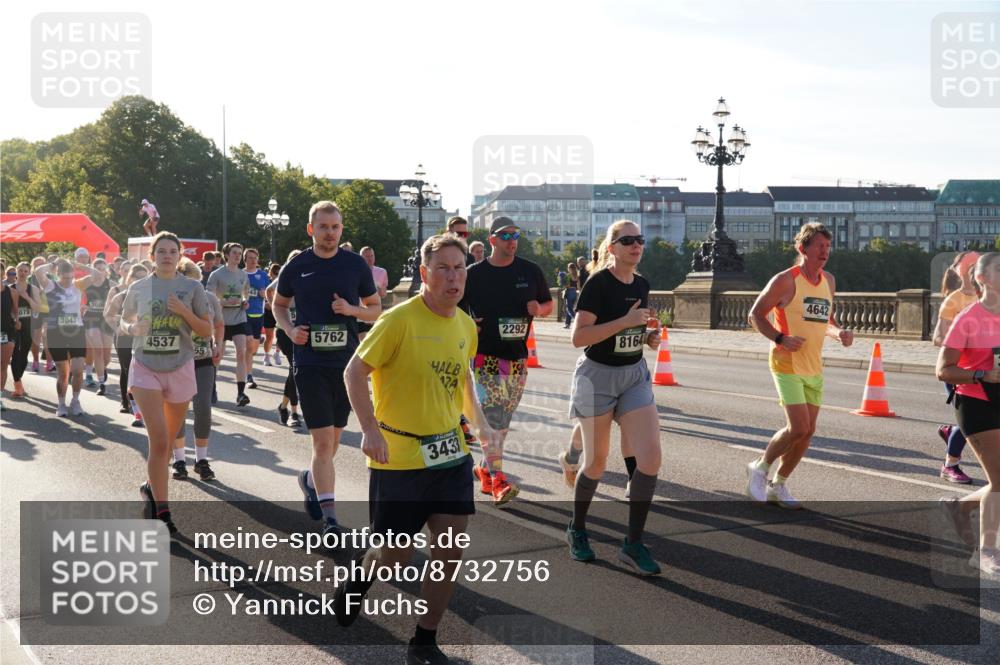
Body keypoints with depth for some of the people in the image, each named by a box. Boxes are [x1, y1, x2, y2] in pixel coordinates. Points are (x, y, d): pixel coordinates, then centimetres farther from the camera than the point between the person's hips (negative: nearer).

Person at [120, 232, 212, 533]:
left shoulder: (192, 288, 0)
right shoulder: (138, 288, 3)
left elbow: (207, 330, 1)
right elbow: (123, 322, 15)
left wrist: (184, 312, -15)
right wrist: (133, 328, -8)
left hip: (179, 369, 1)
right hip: (145, 368, -1)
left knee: (167, 440, 13)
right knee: (159, 439, -12)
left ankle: (151, 487, 38)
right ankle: (162, 510, -6)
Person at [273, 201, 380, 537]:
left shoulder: (356, 264, 2)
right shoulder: (296, 267, 1)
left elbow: (375, 309, 10)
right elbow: (278, 304, 16)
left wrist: (352, 309, -11)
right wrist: (290, 330, -3)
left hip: (347, 361, 2)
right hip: (310, 363, -2)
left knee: (333, 437, 15)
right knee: (323, 441, -9)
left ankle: (311, 479, 44)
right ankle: (329, 516, -6)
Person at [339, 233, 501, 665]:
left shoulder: (465, 325, 5)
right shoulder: (400, 319, -16)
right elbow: (354, 373, -12)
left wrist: (479, 423, 12)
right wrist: (370, 431, -22)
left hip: (450, 454, 6)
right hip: (399, 458, -6)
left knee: (451, 552, 3)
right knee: (394, 557, 4)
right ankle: (359, 581, 40)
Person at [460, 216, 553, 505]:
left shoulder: (530, 271, 5)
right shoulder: (474, 274, -1)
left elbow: (549, 304, 15)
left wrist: (539, 309, -8)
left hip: (517, 357, 4)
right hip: (485, 356, -4)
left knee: (503, 420, 11)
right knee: (492, 416, -13)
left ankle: (485, 469, 28)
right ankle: (498, 481, -14)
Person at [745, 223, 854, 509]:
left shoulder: (829, 281, 11)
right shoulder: (785, 280, -11)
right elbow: (755, 315, -6)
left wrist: (839, 333, 1)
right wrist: (780, 338, -20)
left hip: (814, 367, 7)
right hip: (788, 365, -7)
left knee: (808, 431, 7)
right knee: (798, 427, -16)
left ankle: (778, 485, 23)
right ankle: (760, 467, 9)